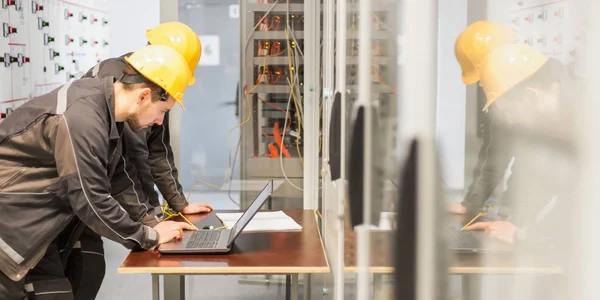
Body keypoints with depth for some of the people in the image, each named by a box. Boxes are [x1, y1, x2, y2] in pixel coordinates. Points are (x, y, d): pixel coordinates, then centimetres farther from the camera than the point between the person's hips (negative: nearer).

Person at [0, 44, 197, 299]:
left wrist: (152, 222, 7)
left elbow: (114, 180, 14)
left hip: (30, 222, 9)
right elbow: (92, 202, -25)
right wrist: (149, 237, -13)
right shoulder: (81, 120, -28)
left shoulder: (105, 105, 2)